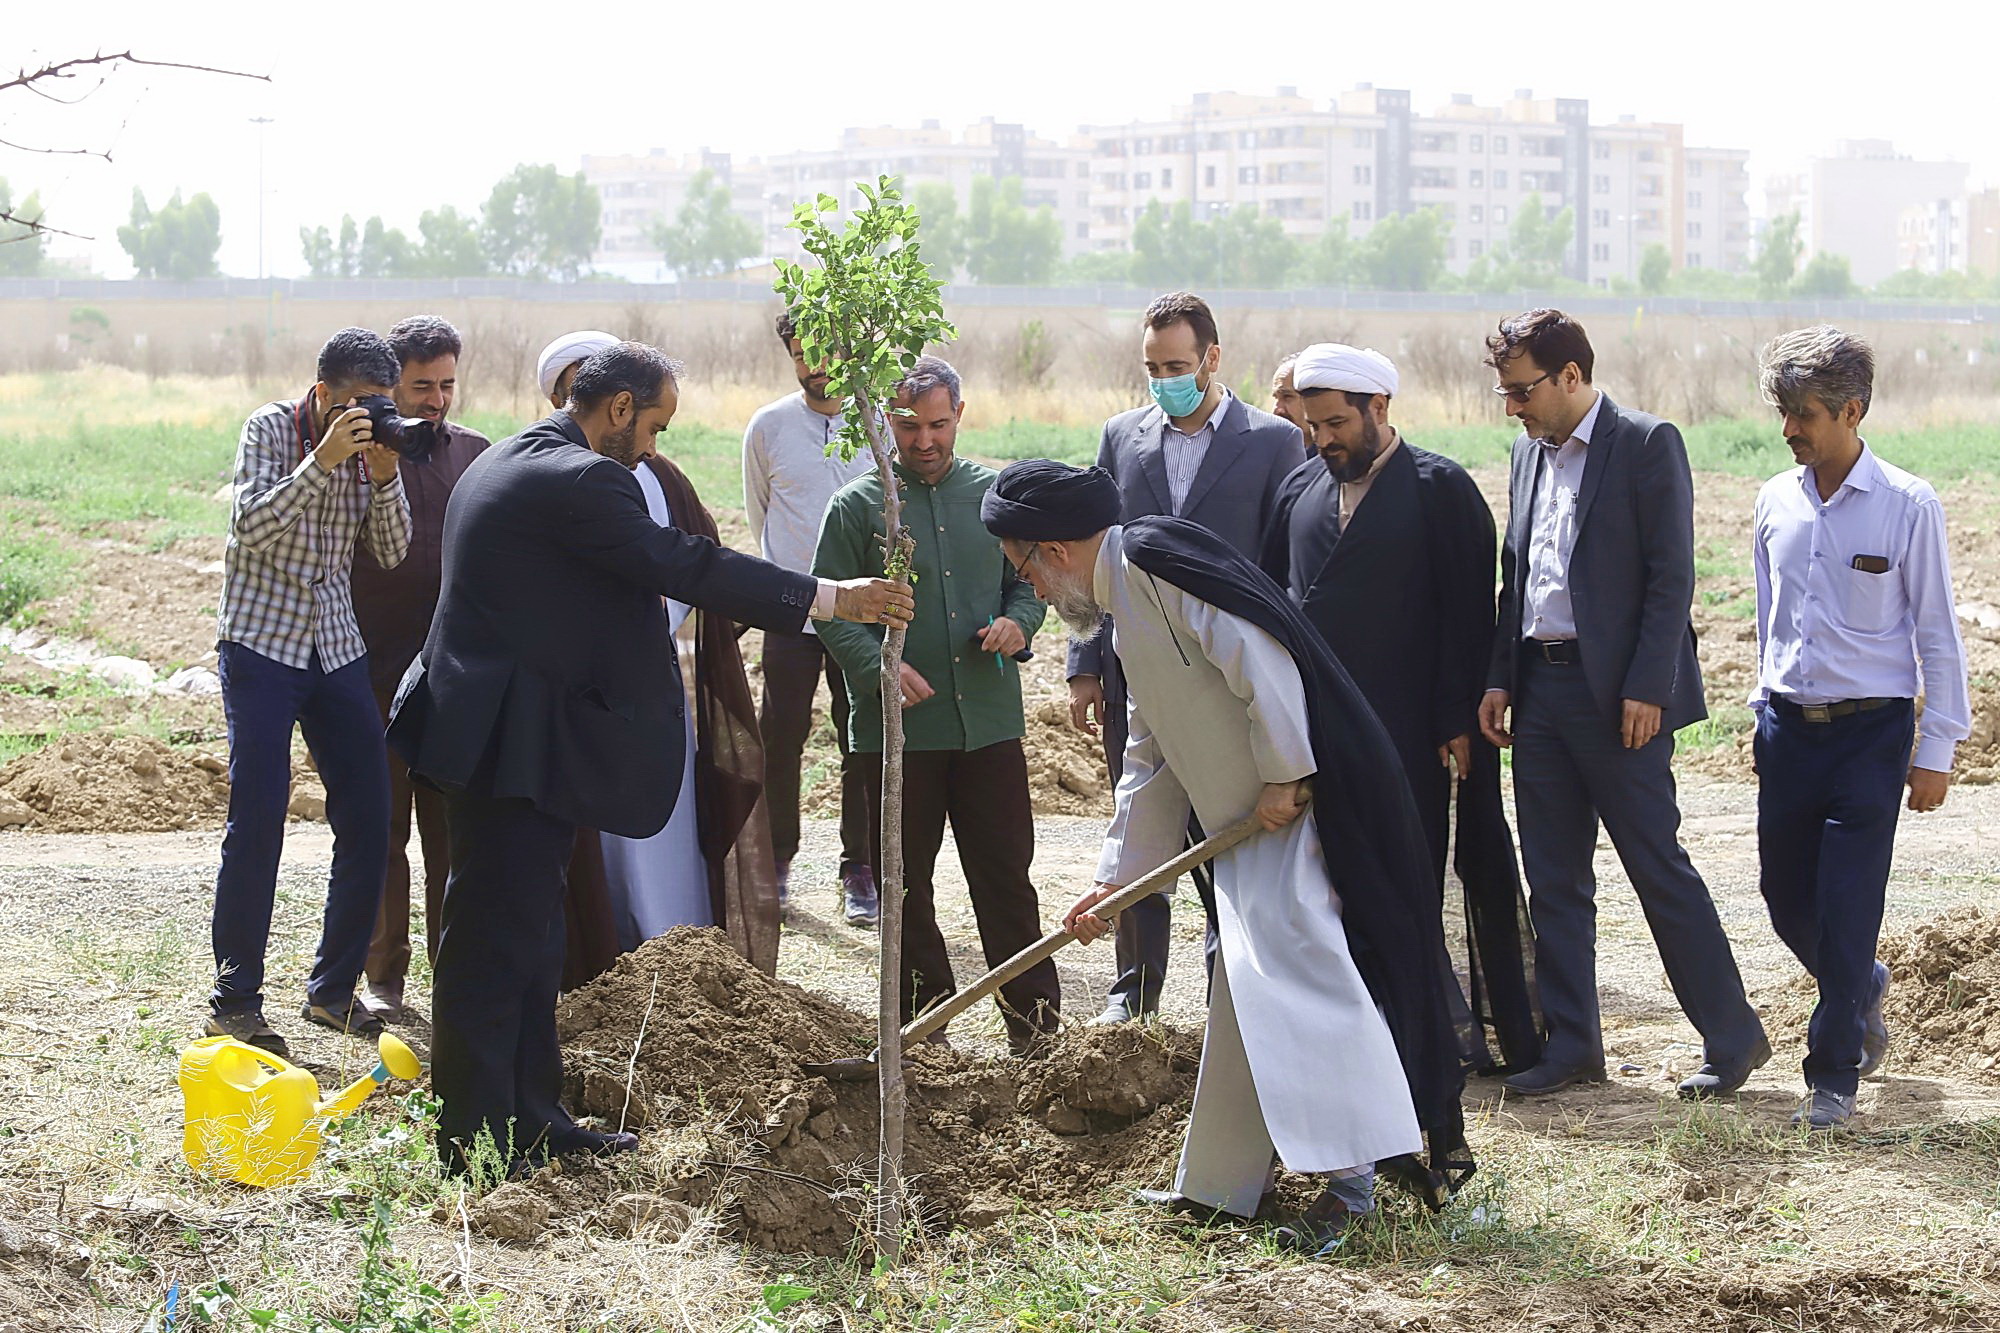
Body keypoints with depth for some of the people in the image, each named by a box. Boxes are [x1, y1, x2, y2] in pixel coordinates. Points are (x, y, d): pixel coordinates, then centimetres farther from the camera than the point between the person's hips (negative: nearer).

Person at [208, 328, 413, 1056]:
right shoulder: (271, 429, -7)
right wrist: (322, 461, -28)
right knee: (257, 819, -11)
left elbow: (392, 552, 1)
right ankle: (234, 1000, -4)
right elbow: (251, 527, -20)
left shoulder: (369, 444, 5)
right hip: (261, 645, -5)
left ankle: (333, 989, 12)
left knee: (368, 820, 0)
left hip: (336, 648, 5)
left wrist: (384, 475, -15)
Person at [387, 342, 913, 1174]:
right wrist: (829, 599, -18)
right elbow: (682, 566, -21)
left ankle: (530, 1115, 23)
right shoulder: (577, 479, -18)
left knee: (527, 933, 16)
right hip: (518, 743, -11)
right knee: (498, 937, -6)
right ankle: (471, 1133, -1)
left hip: (495, 735, 11)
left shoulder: (506, 465, 16)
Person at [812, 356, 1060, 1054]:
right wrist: (879, 667, -19)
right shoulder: (858, 505, -1)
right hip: (896, 728, -1)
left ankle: (1038, 1033, 9)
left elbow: (1031, 579, 17)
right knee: (907, 889, 7)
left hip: (990, 723, 1)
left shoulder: (995, 494, 7)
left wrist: (1018, 621, -6)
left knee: (1007, 879, 3)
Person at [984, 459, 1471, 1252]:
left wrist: (1282, 776, -17)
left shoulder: (1155, 561, -12)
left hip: (1306, 795, -11)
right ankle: (1224, 1184, 22)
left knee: (1298, 964, -17)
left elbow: (1261, 658, -22)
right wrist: (1115, 877, 24)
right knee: (1247, 986, 14)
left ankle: (1351, 1172, -17)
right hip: (1253, 824, 11)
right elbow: (1152, 761, 26)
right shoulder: (1127, 608, 20)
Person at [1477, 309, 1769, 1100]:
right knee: (1553, 879, 8)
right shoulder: (1530, 451, 14)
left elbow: (1671, 577, -12)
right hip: (1540, 688, 7)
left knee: (1658, 869, -3)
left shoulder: (1646, 445, -8)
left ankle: (1732, 1036, 6)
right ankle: (1572, 1046, 15)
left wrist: (1646, 688, -18)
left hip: (1617, 693, -7)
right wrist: (1500, 678, 9)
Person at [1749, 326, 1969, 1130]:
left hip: (1870, 730, -5)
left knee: (1847, 908, -7)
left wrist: (1937, 748, -5)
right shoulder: (1775, 503, 5)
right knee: (1786, 899, 9)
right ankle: (1862, 990, 39)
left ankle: (1834, 1076, 3)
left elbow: (1937, 632, -4)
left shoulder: (1907, 506, -8)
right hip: (1788, 726, 5)